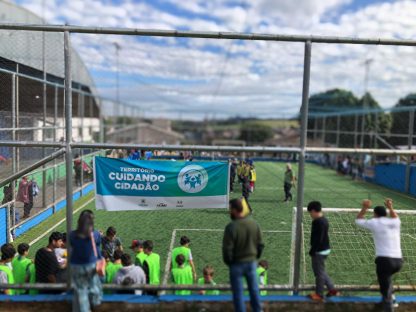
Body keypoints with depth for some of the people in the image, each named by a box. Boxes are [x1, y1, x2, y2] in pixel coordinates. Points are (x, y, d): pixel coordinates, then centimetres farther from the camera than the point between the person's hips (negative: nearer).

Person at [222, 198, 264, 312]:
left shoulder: (231, 227, -21)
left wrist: (228, 262, 1)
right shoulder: (254, 223, -5)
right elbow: (261, 244, 3)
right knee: (254, 289, 19)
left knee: (238, 292, 9)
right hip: (252, 262, 5)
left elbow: (227, 249, -17)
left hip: (237, 264, -5)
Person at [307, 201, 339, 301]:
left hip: (319, 251, -10)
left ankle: (319, 294, 15)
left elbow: (317, 239, -24)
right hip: (325, 249, 10)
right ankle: (332, 289, 26)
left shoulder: (317, 222, -22)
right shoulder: (324, 220, 8)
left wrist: (312, 251, -16)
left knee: (319, 272, 3)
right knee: (321, 271, 21)